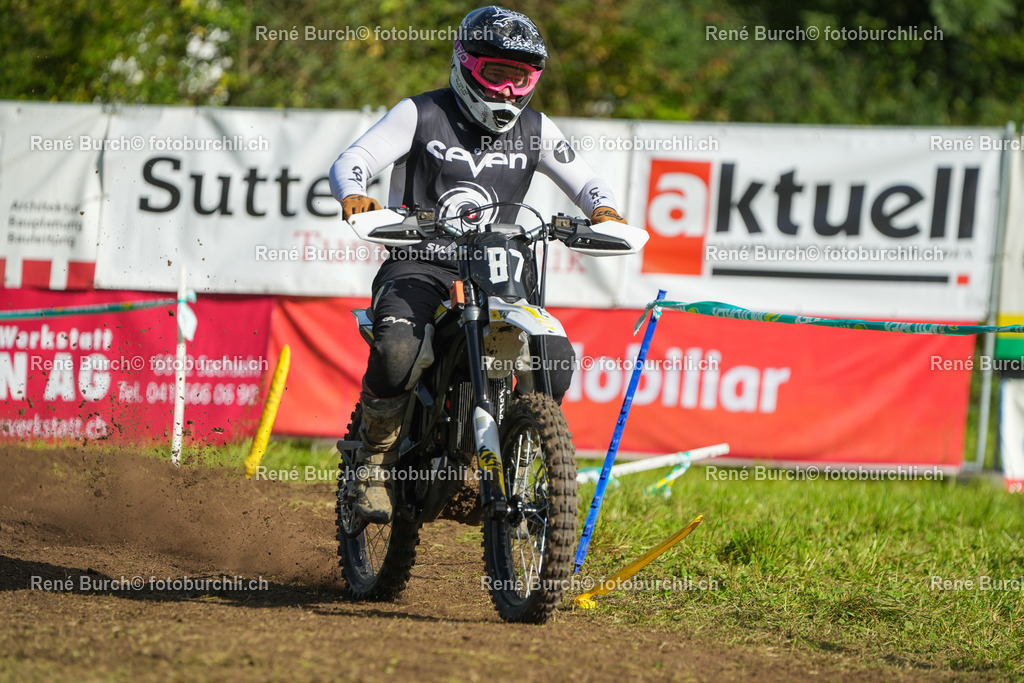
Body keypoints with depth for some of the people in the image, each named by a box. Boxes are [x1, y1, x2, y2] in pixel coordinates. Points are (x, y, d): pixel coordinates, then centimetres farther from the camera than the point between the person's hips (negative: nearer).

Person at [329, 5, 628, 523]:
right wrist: (354, 194, -32)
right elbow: (350, 162, -7)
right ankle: (375, 461, -9)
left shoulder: (534, 130, 9)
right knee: (396, 350, -34)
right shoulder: (422, 114, -1)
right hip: (418, 265, -3)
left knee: (556, 360, -20)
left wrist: (603, 210, -13)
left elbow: (584, 181, 12)